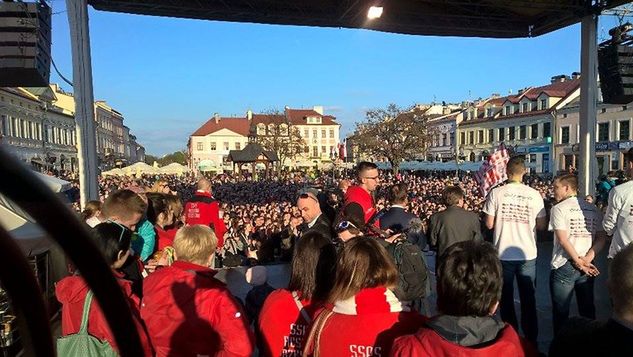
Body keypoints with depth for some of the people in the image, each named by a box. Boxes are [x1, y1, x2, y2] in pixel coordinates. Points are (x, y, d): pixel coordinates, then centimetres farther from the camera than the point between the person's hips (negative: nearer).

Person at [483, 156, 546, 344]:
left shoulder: (496, 193, -9)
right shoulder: (534, 194, -6)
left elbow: (489, 224, -8)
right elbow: (542, 226, -1)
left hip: (503, 254, -1)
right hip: (527, 254, 1)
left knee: (506, 299, 13)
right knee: (528, 300, 14)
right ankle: (531, 339, 22)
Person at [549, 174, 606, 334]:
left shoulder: (558, 208, -9)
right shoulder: (593, 209, 8)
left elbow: (563, 239, -16)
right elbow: (601, 238, 2)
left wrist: (579, 262, -10)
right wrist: (587, 259, -7)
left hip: (563, 266, -5)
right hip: (586, 267, 6)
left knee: (561, 312, 5)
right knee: (587, 310, 17)